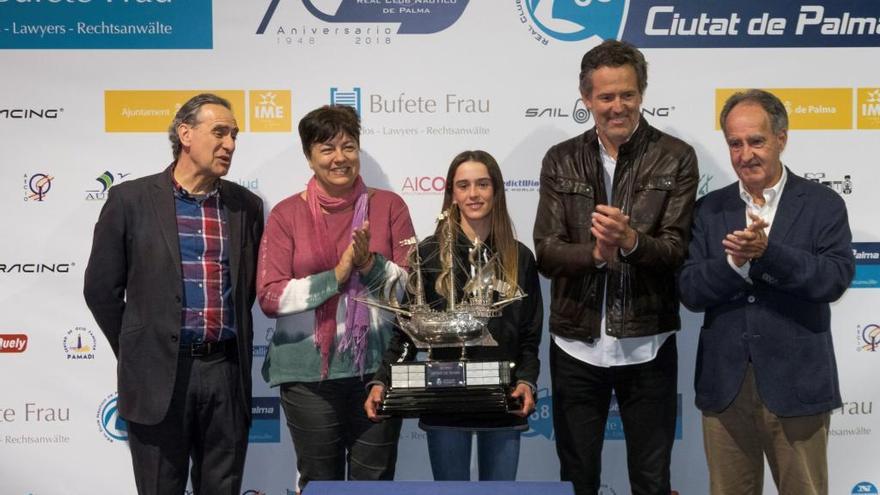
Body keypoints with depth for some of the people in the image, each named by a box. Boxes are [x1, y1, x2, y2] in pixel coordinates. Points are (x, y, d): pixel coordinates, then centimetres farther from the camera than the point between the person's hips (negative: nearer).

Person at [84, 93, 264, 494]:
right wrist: (134, 353, 6)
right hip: (158, 374, -3)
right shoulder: (131, 199, -2)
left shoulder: (246, 206, 7)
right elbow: (101, 288, 2)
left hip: (226, 372, 3)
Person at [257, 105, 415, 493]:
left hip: (378, 367, 1)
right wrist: (336, 275, -17)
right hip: (309, 372, 0)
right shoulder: (286, 214, -1)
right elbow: (270, 297, -8)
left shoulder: (389, 205, 1)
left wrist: (370, 264, -17)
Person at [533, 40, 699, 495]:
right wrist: (594, 253, -24)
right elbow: (546, 252, -4)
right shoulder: (560, 162, 2)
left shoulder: (676, 158, -3)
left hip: (647, 346, -2)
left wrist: (630, 241, -29)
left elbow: (677, 251, -9)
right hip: (575, 346, 2)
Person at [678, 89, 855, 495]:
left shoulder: (823, 205, -1)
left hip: (796, 385, -2)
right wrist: (734, 262, -21)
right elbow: (690, 291, -3)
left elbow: (836, 278, -14)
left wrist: (766, 252, -25)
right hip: (724, 385, 2)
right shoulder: (709, 209, 5)